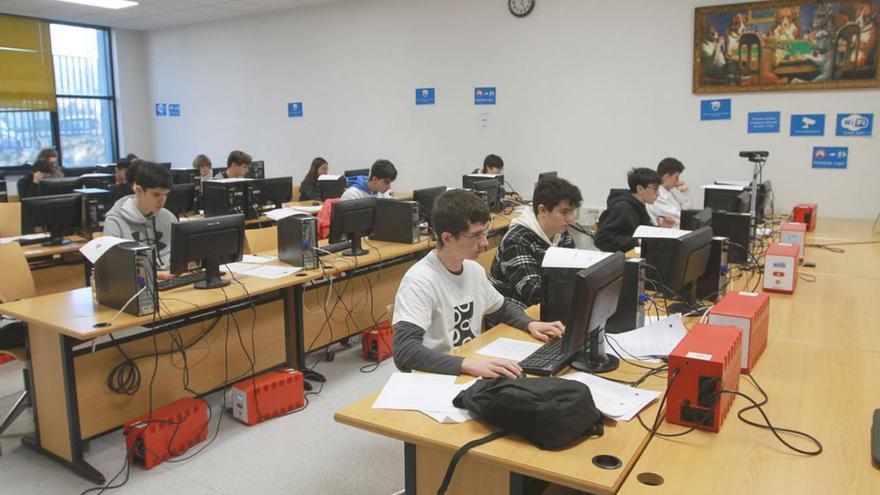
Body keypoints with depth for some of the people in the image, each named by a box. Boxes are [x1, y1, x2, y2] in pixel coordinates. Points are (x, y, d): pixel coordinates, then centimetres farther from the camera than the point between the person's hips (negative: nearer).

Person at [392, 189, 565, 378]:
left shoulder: (474, 270, 4)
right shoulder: (419, 281, -19)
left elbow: (503, 307, 22)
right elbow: (404, 351, -29)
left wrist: (530, 324, 3)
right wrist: (468, 365, -38)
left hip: (474, 369, 7)